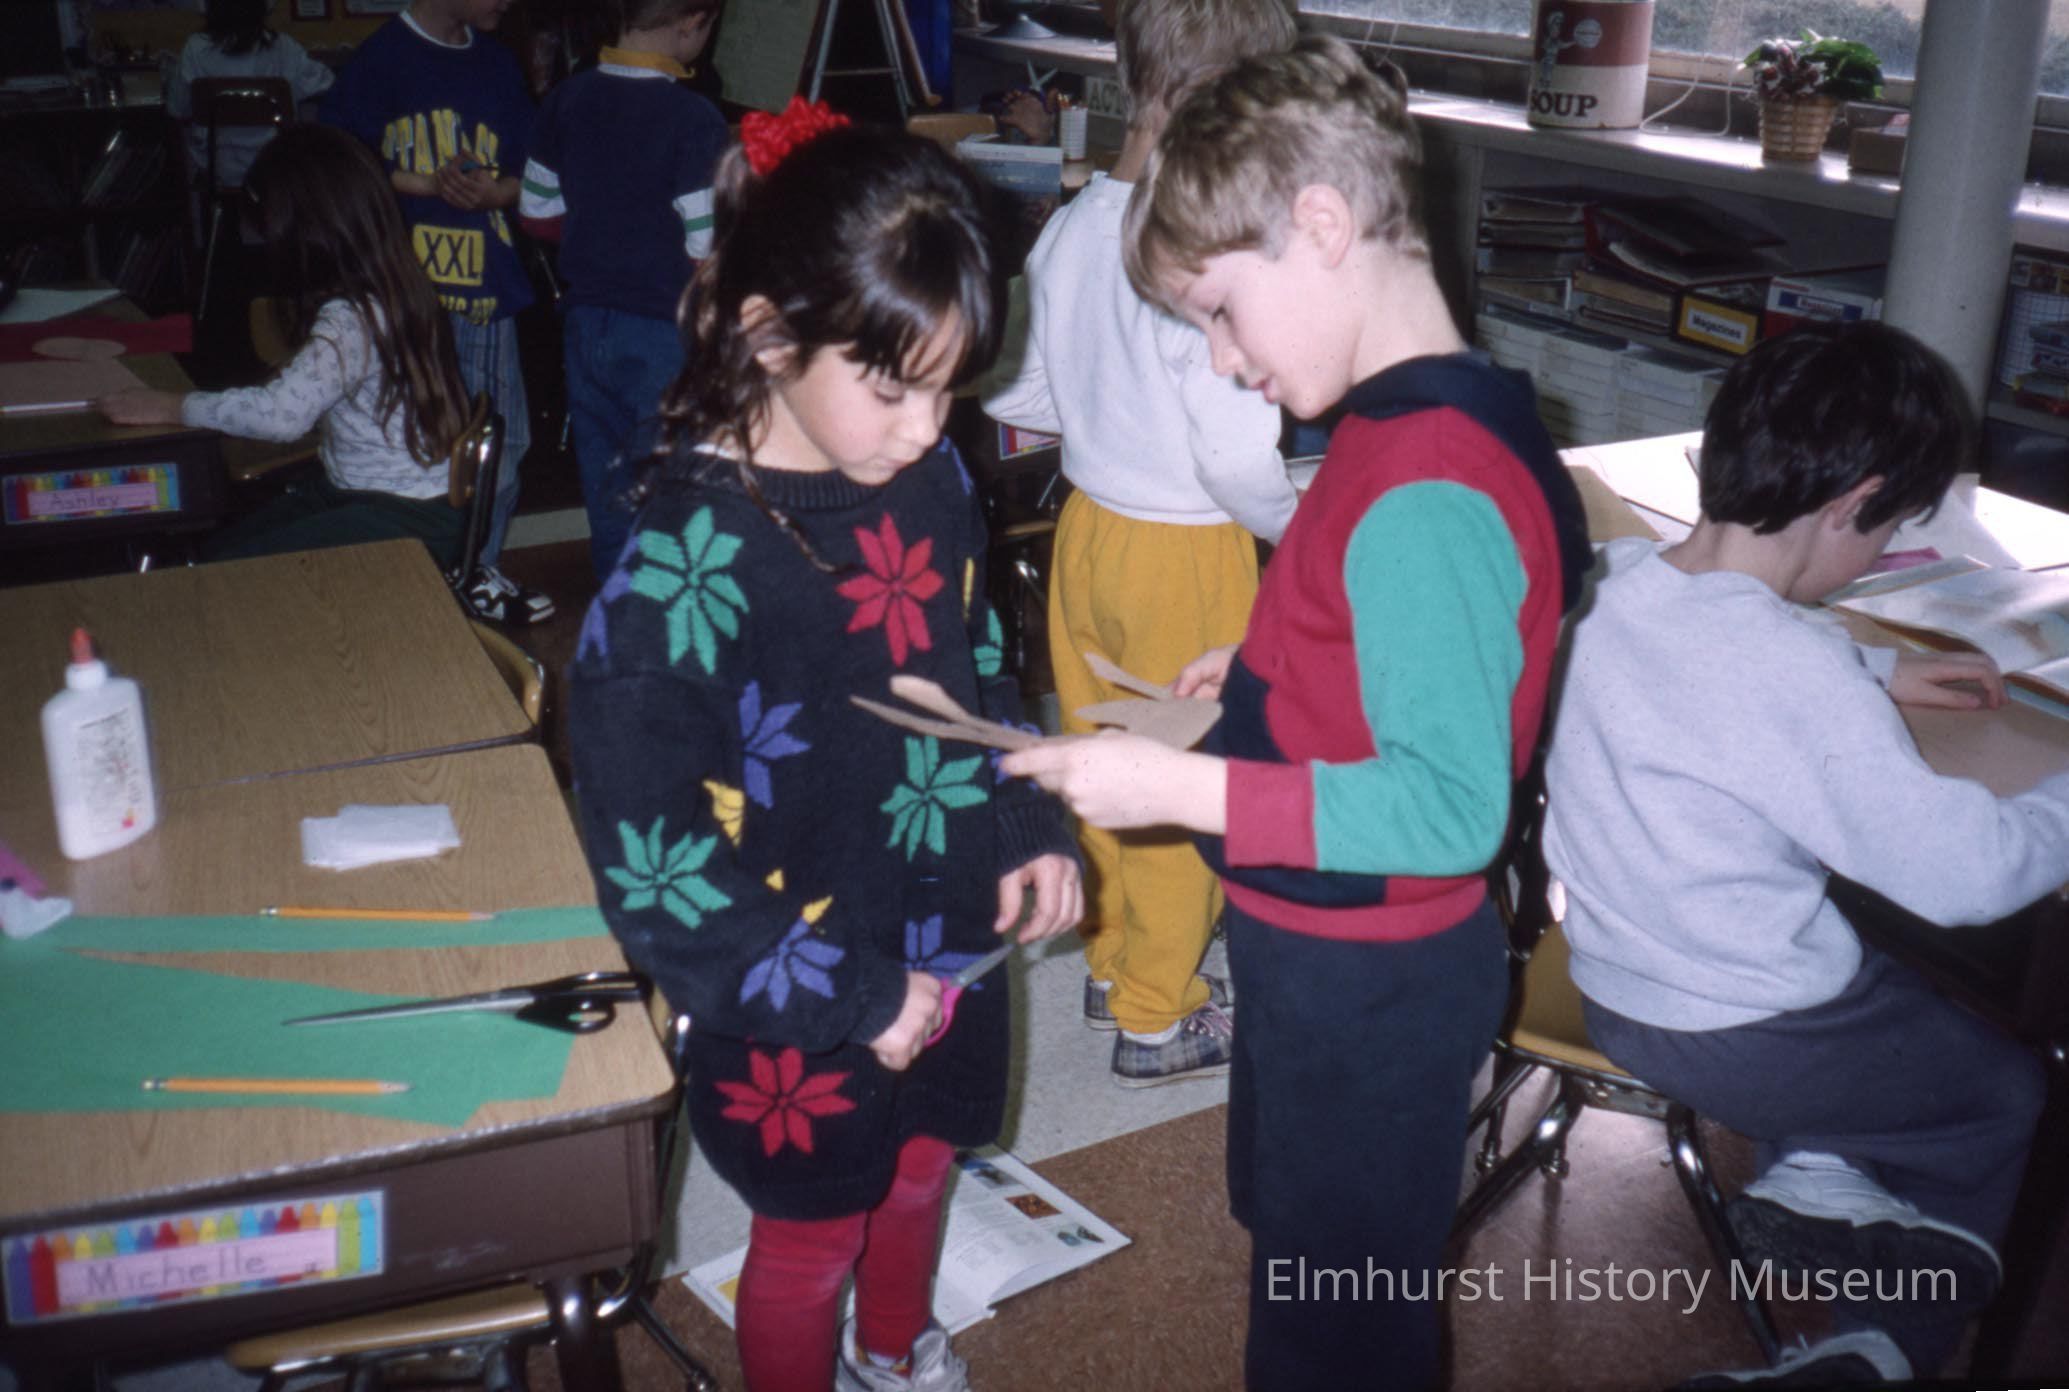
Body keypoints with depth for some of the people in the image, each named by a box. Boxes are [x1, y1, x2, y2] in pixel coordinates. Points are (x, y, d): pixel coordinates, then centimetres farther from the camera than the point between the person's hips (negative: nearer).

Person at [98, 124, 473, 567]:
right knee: (215, 549, 3)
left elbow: (284, 412, -34)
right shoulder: (388, 286, 4)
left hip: (407, 520, -9)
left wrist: (172, 407, -22)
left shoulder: (353, 318, -24)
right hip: (349, 487, 9)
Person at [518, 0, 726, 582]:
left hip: (585, 321, 6)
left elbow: (537, 214, 9)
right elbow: (710, 251, -21)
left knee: (605, 484, 18)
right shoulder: (693, 120, -19)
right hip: (665, 333, -6)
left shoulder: (566, 100, 1)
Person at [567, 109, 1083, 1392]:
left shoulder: (929, 479, -8)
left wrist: (1031, 831, -1)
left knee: (922, 1168, 29)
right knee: (814, 1234, 18)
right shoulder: (688, 560, -27)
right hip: (800, 1002, -6)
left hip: (952, 945, 6)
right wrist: (843, 998, -21)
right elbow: (649, 857, -24)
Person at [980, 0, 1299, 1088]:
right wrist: (1302, 530, -4)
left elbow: (1018, 396, 6)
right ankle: (1157, 1020, 25)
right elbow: (1238, 462, -24)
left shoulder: (1071, 226, -3)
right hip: (1185, 557, -7)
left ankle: (1111, 964, 41)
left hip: (1086, 528, 7)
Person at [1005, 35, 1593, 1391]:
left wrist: (1182, 789, -31)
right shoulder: (1453, 419, 1)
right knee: (1292, 1232, 31)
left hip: (1369, 988, -9)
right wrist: (1270, 672, 6)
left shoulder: (1422, 495, -30)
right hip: (1334, 956, 9)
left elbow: (1451, 808, -32)